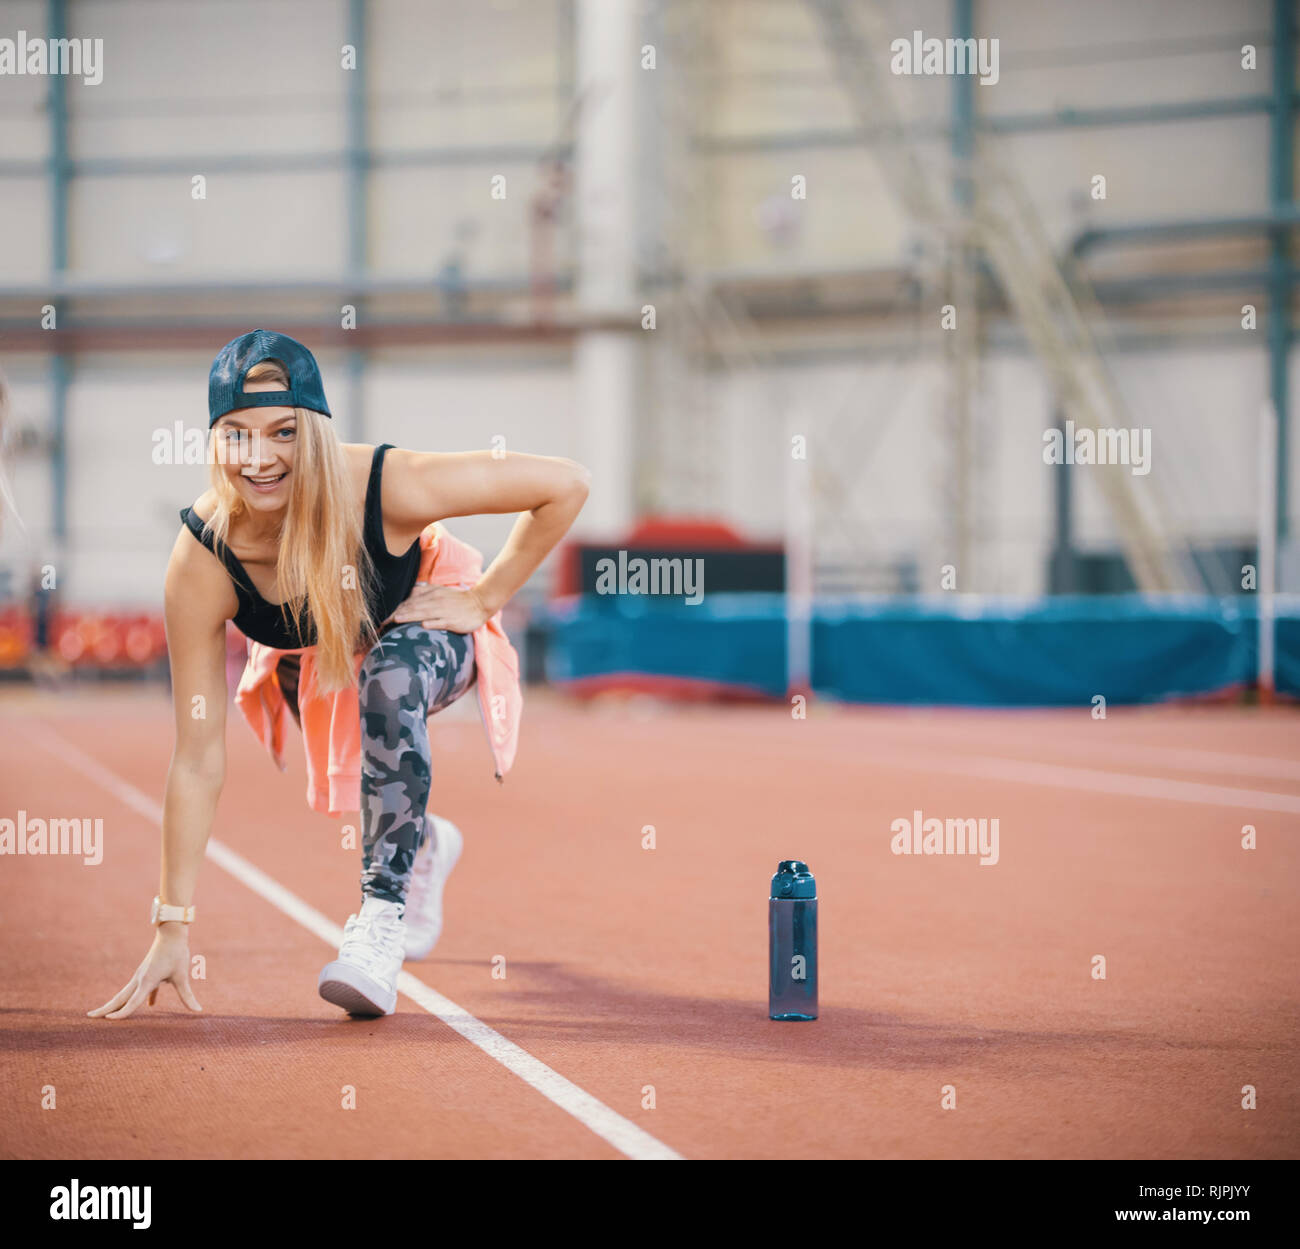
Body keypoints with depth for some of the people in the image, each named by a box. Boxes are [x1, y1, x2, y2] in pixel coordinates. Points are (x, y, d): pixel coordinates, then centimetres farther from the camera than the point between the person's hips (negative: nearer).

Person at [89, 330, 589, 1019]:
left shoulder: (387, 486, -38)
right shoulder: (202, 560, -33)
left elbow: (564, 483, -26)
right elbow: (197, 761, -28)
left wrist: (485, 598, -20)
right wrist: (173, 929, -29)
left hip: (427, 632, -3)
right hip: (314, 661, 3)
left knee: (389, 677, -32)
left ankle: (383, 915, -27)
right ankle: (421, 844, 36)